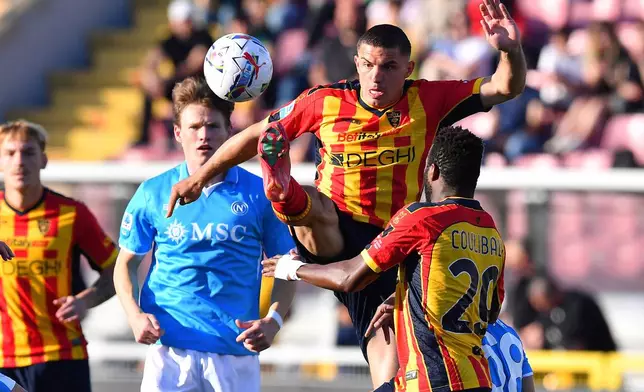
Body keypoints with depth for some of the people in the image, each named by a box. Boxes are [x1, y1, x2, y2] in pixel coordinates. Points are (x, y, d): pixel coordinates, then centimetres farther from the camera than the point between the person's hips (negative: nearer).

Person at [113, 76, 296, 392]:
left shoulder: (259, 194, 3)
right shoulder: (153, 193, 5)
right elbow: (126, 263, 12)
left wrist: (273, 320, -9)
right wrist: (135, 316, -5)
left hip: (237, 347, 1)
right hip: (169, 345, -1)